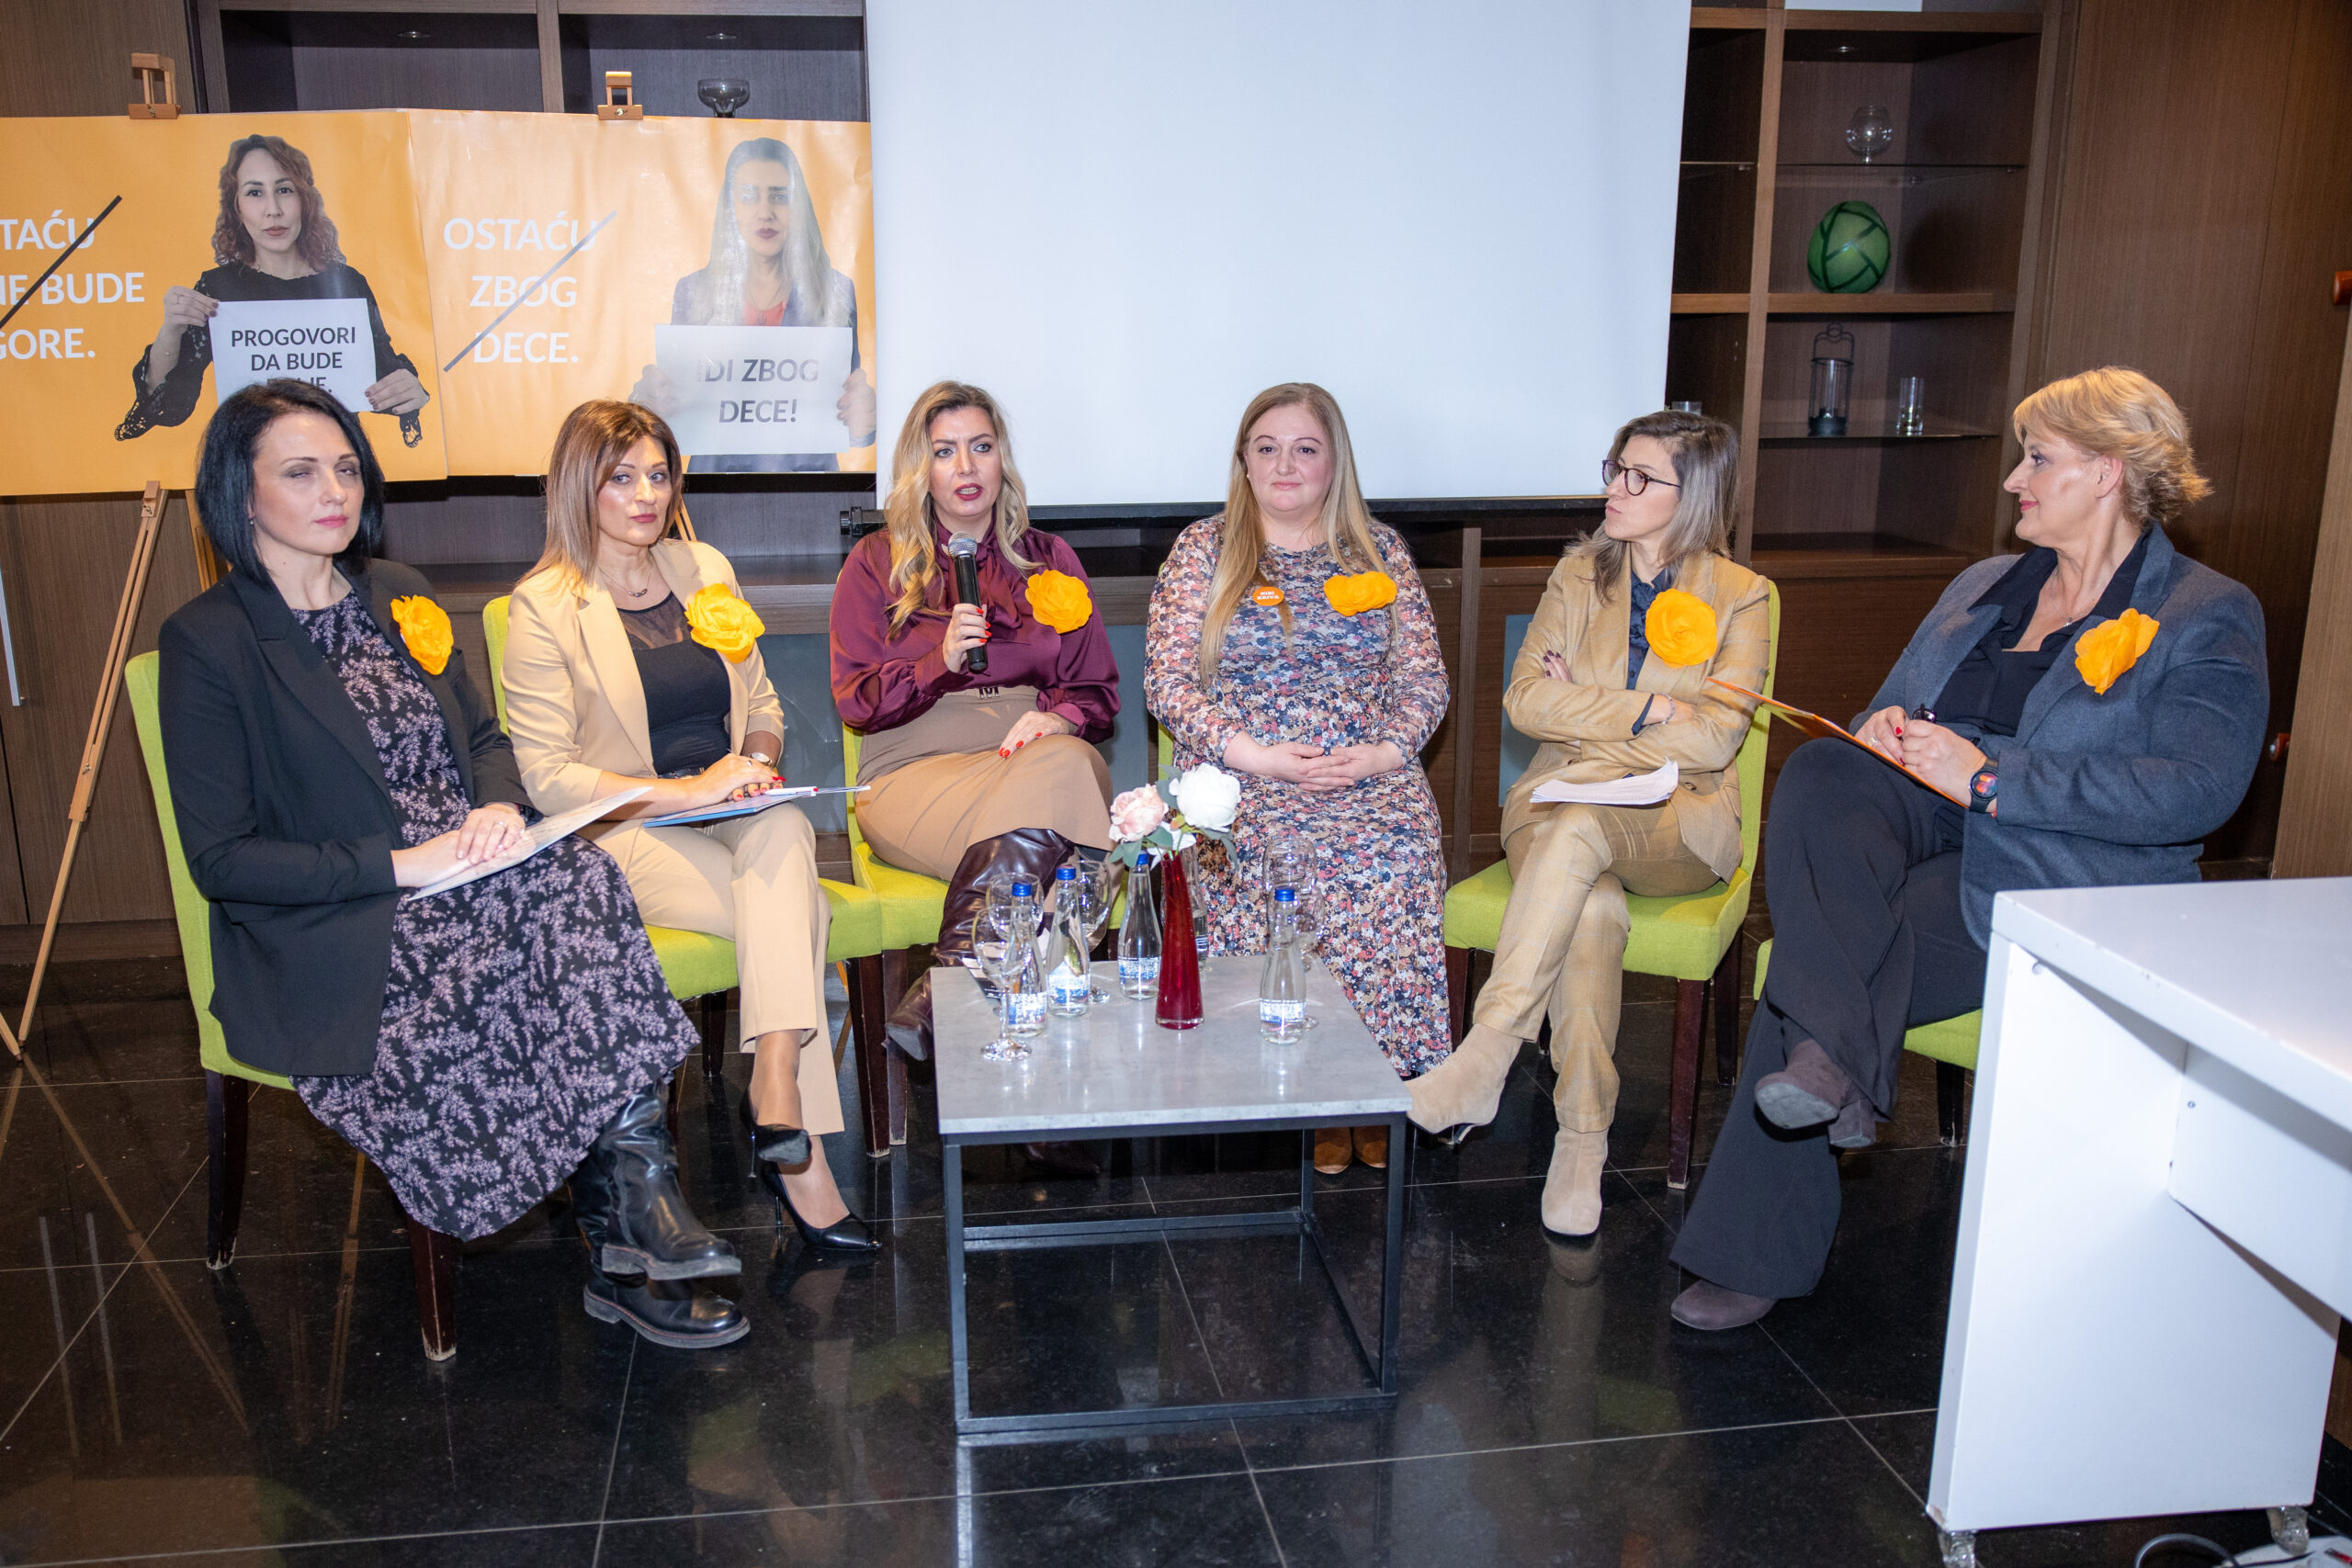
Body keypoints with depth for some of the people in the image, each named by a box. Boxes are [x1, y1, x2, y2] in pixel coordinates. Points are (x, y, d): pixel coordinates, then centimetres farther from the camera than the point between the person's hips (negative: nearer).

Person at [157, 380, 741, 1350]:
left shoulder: (398, 597, 16)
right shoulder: (207, 642, -4)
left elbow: (484, 739, 21)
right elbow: (221, 859, -8)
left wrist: (499, 807, -4)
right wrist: (401, 865, -18)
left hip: (470, 875, 6)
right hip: (331, 940, -5)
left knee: (582, 881, -29)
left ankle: (628, 1239, -28)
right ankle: (635, 1199, -17)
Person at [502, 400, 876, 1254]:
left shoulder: (707, 571, 14)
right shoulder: (543, 607, -4)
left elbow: (762, 704, 21)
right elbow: (547, 777, -10)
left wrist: (757, 760, -3)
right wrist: (687, 791, -20)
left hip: (735, 815, 4)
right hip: (624, 833, -4)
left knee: (784, 830, -33)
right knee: (798, 914, -29)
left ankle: (774, 1094, -37)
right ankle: (801, 1147, -23)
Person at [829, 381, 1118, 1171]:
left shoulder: (1049, 560, 19)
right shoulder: (876, 564, 13)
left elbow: (1099, 691, 15)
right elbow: (857, 702, 5)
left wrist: (1057, 714, -9)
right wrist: (940, 657, -13)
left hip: (1044, 761, 2)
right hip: (919, 774, -2)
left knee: (1064, 765, -39)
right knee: (1042, 837, -37)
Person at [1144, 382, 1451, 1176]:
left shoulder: (1381, 550, 16)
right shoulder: (1203, 550, 9)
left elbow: (1427, 679, 12)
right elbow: (1169, 684, 1)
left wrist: (1384, 751, -8)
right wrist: (1254, 754, -13)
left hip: (1372, 777, 1)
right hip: (1243, 778, -1)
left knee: (1397, 858, -30)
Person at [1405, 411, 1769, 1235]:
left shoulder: (1740, 597, 3)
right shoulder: (1579, 576, 12)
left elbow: (1712, 738, -9)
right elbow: (1526, 700, -2)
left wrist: (1585, 711, -7)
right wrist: (1651, 710, -9)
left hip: (1679, 819, -2)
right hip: (1565, 805, 2)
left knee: (1578, 827, -38)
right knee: (1594, 905, -35)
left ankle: (1487, 1051, -40)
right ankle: (1582, 1140, -31)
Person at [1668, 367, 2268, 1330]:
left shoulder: (2206, 622, 0)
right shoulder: (1981, 588, 21)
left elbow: (2196, 790, -16)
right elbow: (1891, 710, 25)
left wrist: (1991, 776, -21)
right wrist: (1882, 737, -2)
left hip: (2060, 880, -6)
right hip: (1931, 832, 6)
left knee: (1810, 986, -27)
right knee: (1818, 772, -28)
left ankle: (1762, 1257, -16)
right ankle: (1839, 1060, -36)